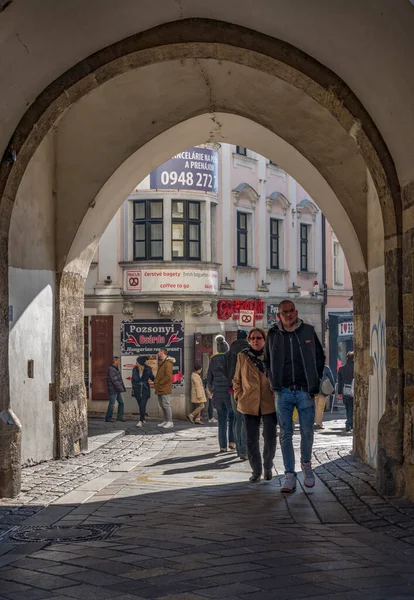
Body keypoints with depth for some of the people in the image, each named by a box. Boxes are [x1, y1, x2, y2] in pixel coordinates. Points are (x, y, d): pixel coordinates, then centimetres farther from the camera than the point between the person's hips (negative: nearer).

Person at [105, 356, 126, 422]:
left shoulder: (116, 369, 16)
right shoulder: (111, 369, -16)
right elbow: (114, 380, -21)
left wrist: (123, 387, 15)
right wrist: (120, 388, -20)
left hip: (117, 390, 10)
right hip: (113, 390, -10)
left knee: (121, 402, 10)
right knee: (112, 404, -4)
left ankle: (120, 417, 16)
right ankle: (108, 418, 4)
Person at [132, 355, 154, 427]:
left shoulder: (148, 369, -7)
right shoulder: (134, 369, 0)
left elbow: (152, 378, 6)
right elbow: (133, 380, 8)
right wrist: (133, 389, 6)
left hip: (145, 390, -3)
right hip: (137, 390, 3)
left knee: (142, 405, -12)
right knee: (140, 405, 9)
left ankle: (141, 421, -12)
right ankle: (143, 419, 23)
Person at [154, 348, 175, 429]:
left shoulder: (168, 363, -13)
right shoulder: (161, 363, 19)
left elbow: (168, 376, -21)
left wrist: (159, 383, -16)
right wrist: (156, 382, 10)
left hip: (165, 389, -10)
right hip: (160, 389, 10)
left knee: (166, 405, -7)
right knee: (162, 405, 13)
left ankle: (170, 422, -3)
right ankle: (165, 421, 19)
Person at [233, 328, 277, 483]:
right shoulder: (243, 356, 5)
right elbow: (237, 380, 10)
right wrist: (239, 398, 2)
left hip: (269, 404, 0)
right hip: (249, 404, 1)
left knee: (270, 438, 5)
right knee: (252, 440, 3)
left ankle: (268, 468, 25)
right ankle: (256, 471, 16)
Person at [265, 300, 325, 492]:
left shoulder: (308, 332, 2)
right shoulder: (273, 335, 3)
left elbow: (320, 357, 10)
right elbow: (267, 362, 15)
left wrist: (315, 383, 3)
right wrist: (274, 385, 6)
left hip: (304, 391, 0)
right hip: (283, 392, 1)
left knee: (307, 432, 4)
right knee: (286, 434, 1)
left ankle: (306, 464, 29)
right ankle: (289, 476, 6)